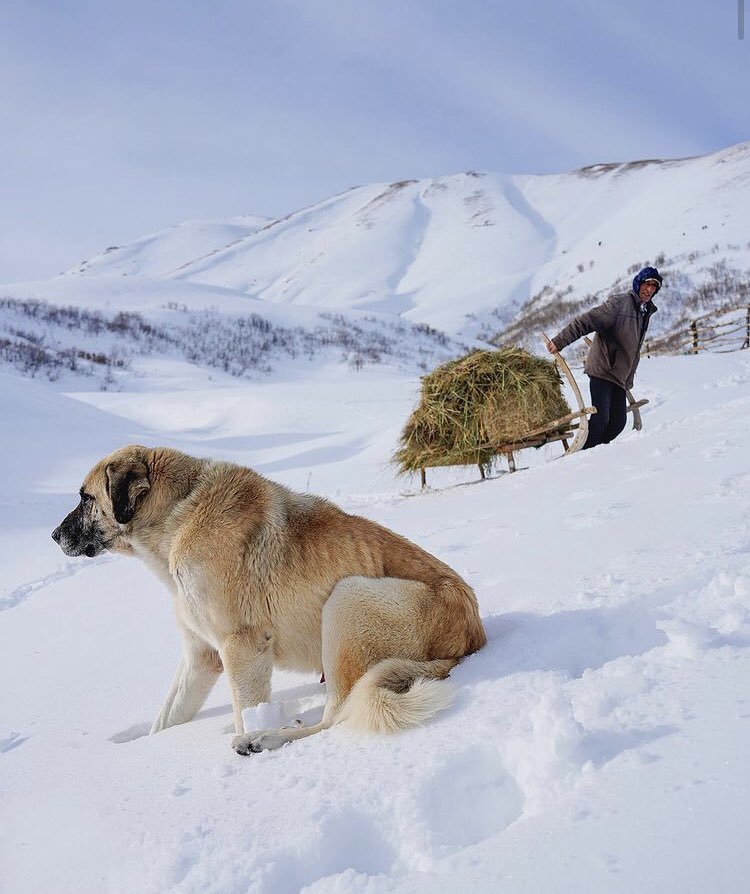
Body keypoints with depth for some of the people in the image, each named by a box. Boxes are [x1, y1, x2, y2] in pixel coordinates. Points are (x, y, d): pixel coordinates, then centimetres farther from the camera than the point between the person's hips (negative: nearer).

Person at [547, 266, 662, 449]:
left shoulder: (645, 313, 19)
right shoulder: (620, 302, -7)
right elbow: (587, 320, -17)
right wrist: (560, 341, -26)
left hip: (620, 377, 8)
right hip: (602, 370, -8)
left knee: (618, 422, 0)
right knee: (601, 418, -18)